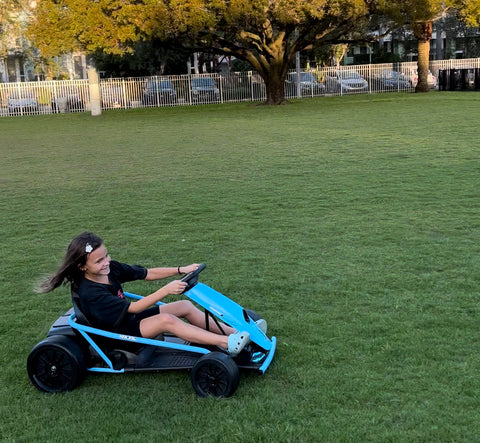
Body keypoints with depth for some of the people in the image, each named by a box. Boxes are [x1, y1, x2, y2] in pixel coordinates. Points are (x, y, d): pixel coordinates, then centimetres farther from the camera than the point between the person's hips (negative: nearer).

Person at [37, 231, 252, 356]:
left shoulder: (111, 268, -4)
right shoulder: (90, 293, -27)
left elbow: (148, 273, 0)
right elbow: (133, 307, -30)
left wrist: (181, 270, -10)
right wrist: (165, 290, -38)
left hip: (129, 319, 8)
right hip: (117, 333, -8)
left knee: (186, 306, -5)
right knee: (166, 320, -31)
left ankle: (233, 332, -5)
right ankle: (227, 343, -35)